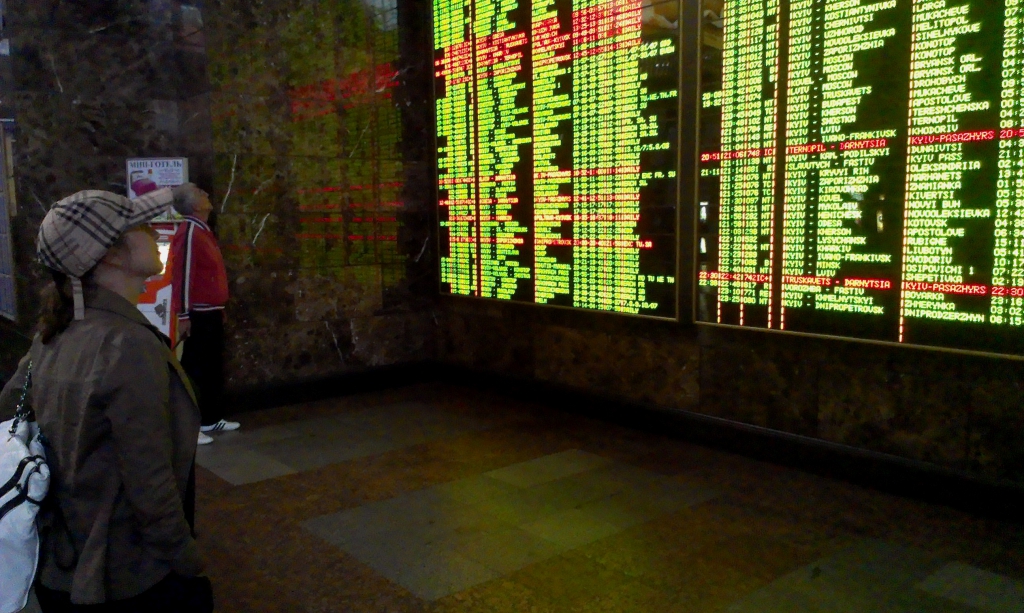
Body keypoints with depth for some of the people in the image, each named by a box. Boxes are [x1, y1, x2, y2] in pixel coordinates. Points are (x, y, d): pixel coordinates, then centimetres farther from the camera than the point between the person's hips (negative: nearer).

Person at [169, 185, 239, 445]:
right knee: (195, 370, -4)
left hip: (212, 313, 9)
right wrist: (184, 315, -22)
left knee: (213, 368, 15)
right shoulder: (189, 232, -15)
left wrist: (221, 308, 21)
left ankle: (212, 419, 25)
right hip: (198, 315, -9)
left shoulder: (204, 231, 15)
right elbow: (182, 274, -20)